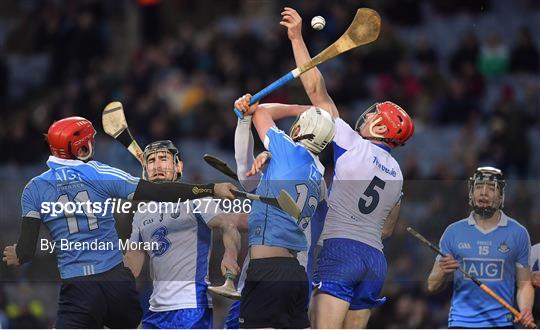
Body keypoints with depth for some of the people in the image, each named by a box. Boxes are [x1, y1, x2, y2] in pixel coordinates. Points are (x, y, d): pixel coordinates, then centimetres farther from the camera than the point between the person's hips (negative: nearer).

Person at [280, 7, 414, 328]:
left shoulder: (353, 145, 0)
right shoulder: (397, 172, 19)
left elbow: (317, 91, 0)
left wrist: (297, 37, 4)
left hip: (340, 250, -7)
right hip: (376, 257, 7)